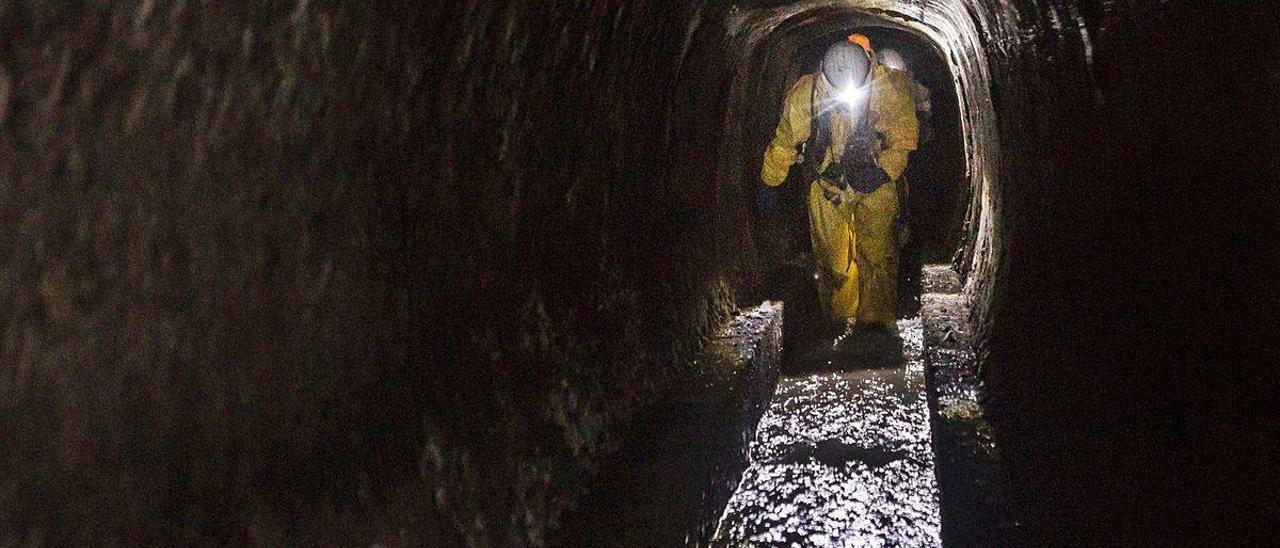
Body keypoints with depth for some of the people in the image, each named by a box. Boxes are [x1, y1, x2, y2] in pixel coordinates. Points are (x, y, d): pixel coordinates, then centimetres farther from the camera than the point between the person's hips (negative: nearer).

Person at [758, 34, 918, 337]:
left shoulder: (891, 90, -24)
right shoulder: (804, 95, -20)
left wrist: (883, 171, -26)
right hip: (827, 184, 1)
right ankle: (841, 317, 19)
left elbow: (904, 139, -9)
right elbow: (784, 141, -2)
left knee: (878, 253, -7)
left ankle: (879, 319, 3)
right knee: (832, 256, 2)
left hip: (874, 183, -1)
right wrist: (769, 182, 10)